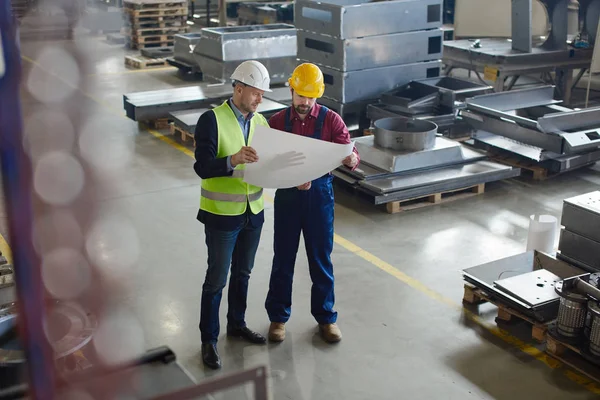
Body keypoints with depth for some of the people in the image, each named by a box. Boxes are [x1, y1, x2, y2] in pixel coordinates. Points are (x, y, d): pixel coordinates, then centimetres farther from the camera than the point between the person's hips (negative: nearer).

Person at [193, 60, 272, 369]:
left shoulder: (260, 122, 4)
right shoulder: (212, 120, -16)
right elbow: (202, 167, -23)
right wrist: (233, 160, -40)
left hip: (254, 212, 6)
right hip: (222, 215, -6)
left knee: (243, 273, 19)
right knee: (217, 278, 4)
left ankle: (237, 324, 38)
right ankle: (208, 340, 19)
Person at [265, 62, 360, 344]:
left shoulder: (331, 120, -4)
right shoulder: (278, 121, 0)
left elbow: (350, 152, -10)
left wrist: (352, 159, -34)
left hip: (319, 194, -1)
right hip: (287, 194, 1)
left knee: (321, 259, 9)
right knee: (283, 258, 9)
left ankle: (326, 317, 25)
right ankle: (278, 316, 24)